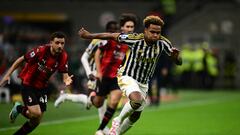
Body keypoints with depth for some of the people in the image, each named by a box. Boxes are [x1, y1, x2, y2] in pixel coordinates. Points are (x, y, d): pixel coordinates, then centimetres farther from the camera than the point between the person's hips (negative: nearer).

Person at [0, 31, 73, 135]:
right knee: (36, 113, -20)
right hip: (27, 84, -5)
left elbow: (64, 75, -11)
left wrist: (66, 80, -36)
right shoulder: (41, 51, -25)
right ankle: (19, 108, 11)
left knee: (36, 121, 4)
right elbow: (21, 60, -14)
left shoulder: (63, 57, -11)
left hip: (41, 87, 5)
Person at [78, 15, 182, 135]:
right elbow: (112, 36, -11)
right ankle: (118, 121, -7)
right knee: (137, 100, -34)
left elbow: (179, 62, -11)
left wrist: (176, 56, -35)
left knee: (135, 117, 14)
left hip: (143, 83, 5)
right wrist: (89, 35, -7)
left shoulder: (162, 42, -14)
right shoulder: (135, 39, -22)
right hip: (128, 77, -5)